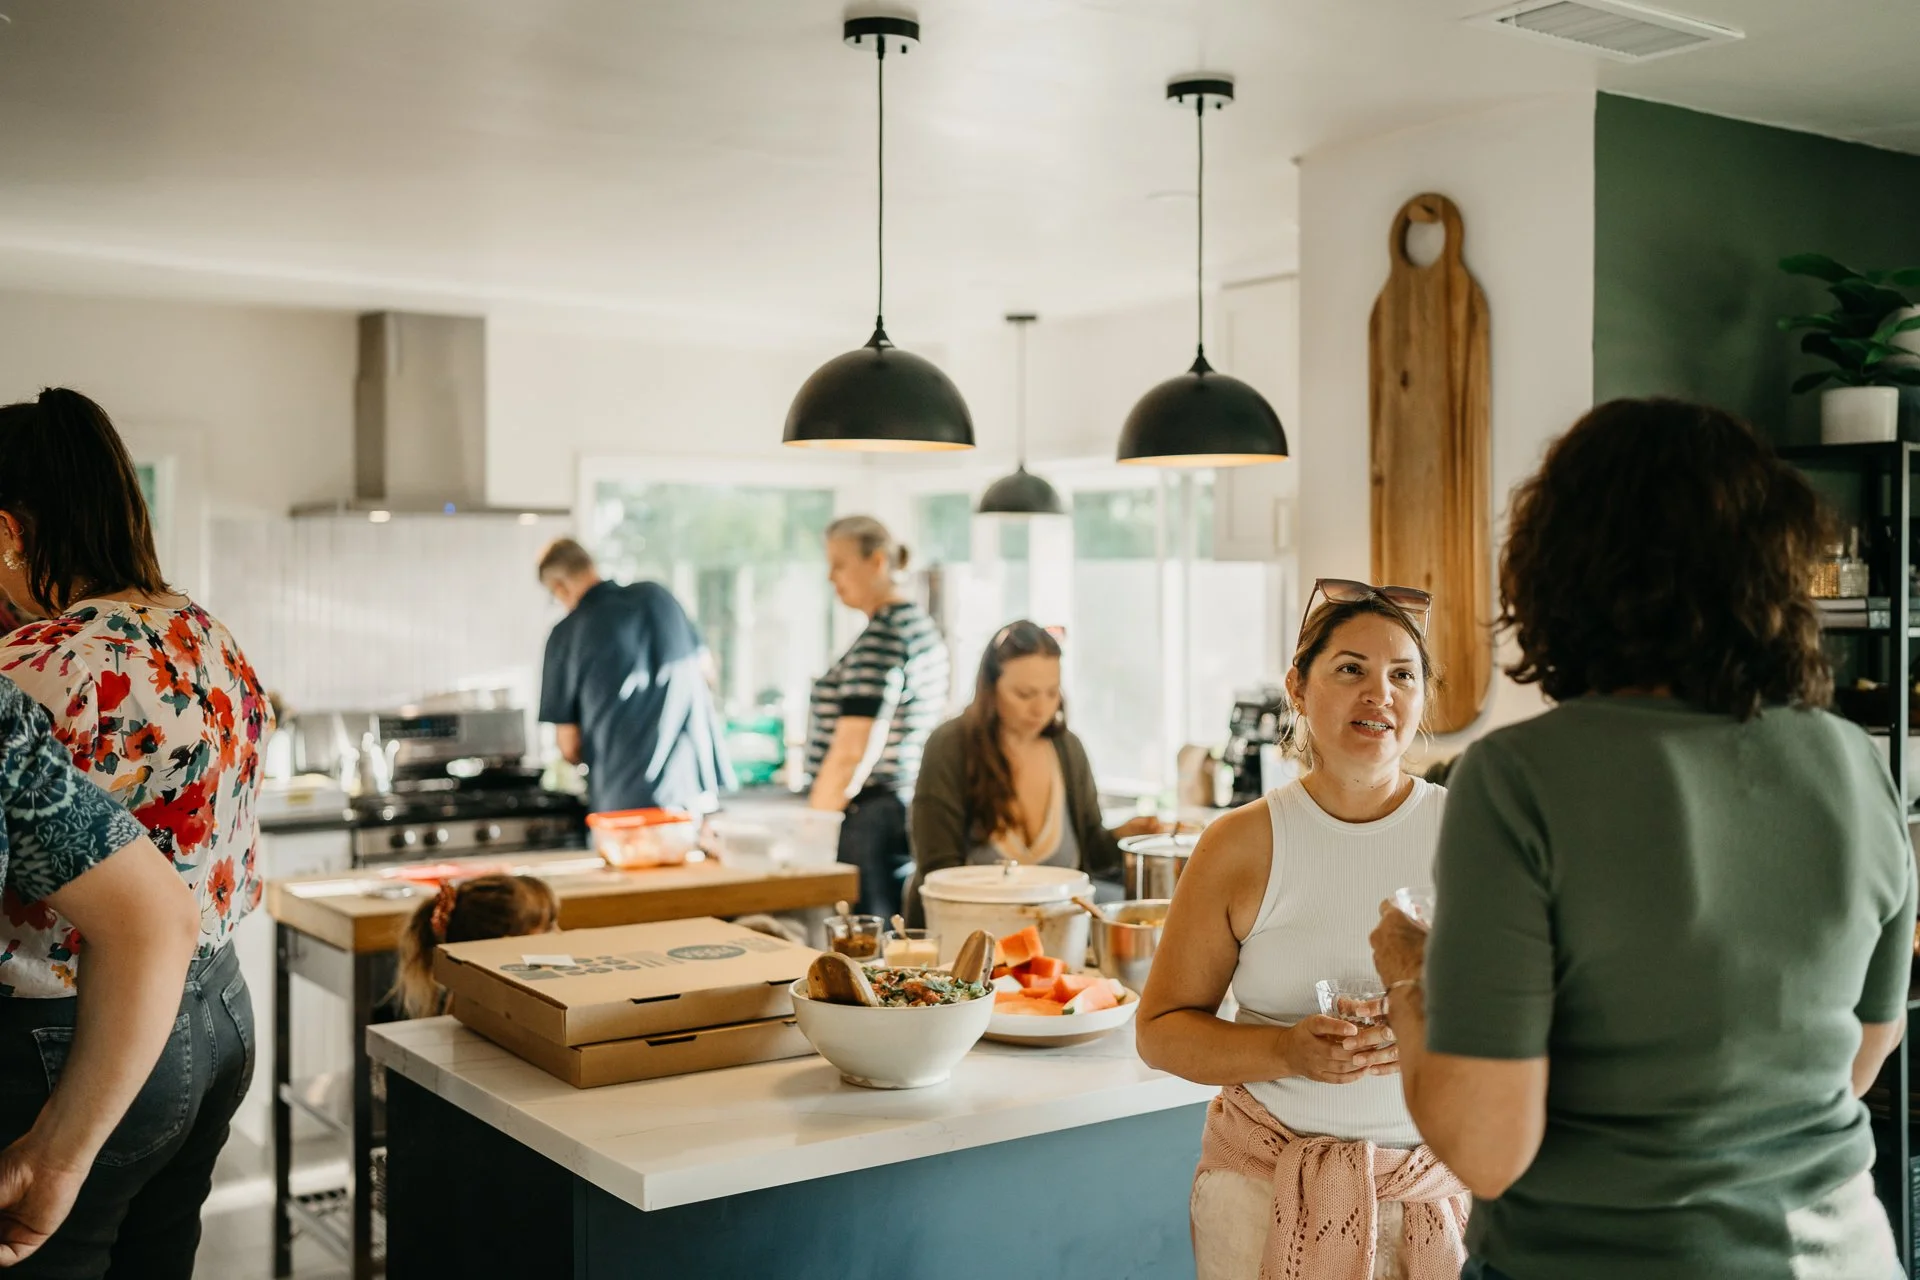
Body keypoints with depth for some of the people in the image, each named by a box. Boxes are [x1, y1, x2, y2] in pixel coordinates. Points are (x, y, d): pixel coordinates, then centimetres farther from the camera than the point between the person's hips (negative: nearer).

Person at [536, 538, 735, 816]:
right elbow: (705, 671, 14)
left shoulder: (567, 635, -6)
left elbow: (569, 745, -2)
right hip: (695, 776, 4)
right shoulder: (656, 595, 5)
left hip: (627, 795, -4)